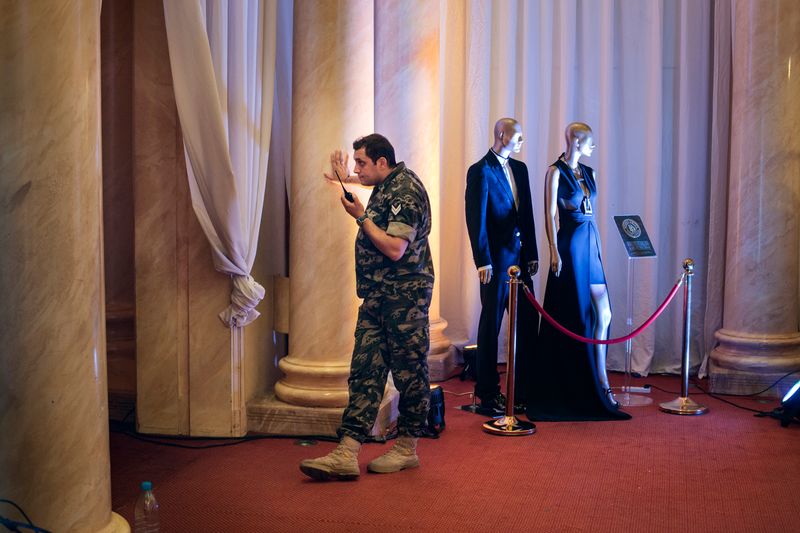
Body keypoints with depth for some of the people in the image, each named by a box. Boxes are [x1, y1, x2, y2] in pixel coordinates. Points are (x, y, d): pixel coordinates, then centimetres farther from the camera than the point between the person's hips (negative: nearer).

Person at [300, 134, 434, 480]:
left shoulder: (405, 190, -14)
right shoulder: (385, 188, 15)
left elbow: (395, 249, -23)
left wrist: (361, 216, -13)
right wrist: (343, 182, 43)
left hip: (405, 295, -10)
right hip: (377, 296, 10)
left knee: (409, 371, 3)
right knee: (365, 371, 3)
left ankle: (407, 448, 16)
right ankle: (346, 454, 1)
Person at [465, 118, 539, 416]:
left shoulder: (519, 168, 15)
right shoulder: (481, 171, -8)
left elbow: (527, 213, 16)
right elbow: (476, 219, -12)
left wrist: (532, 254, 12)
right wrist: (482, 261, -16)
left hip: (520, 257, 8)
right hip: (496, 260, -7)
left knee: (528, 324, 9)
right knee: (491, 325, 1)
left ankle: (523, 392, 19)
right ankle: (487, 396, 10)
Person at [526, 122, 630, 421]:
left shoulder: (589, 173, 16)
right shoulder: (556, 172, -5)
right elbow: (549, 214, -10)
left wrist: (598, 247, 17)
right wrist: (554, 251, -16)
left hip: (591, 246, 7)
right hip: (569, 247, -7)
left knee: (602, 314, 1)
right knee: (572, 317, -2)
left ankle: (600, 383, 7)